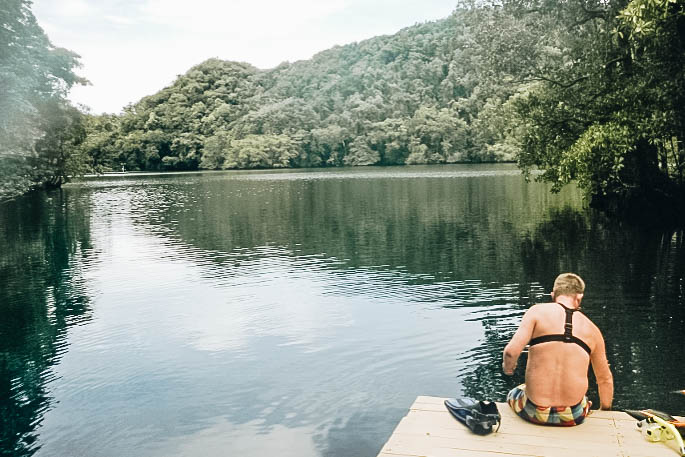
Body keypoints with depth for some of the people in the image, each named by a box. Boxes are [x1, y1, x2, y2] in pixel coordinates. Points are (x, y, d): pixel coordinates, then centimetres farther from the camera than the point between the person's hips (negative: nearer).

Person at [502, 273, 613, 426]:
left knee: (512, 394, 34)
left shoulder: (538, 312, -5)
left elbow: (511, 351, -15)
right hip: (573, 416, 2)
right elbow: (605, 380, 13)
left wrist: (507, 367, 8)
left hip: (535, 412, -2)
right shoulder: (592, 329, 5)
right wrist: (605, 412, 31)